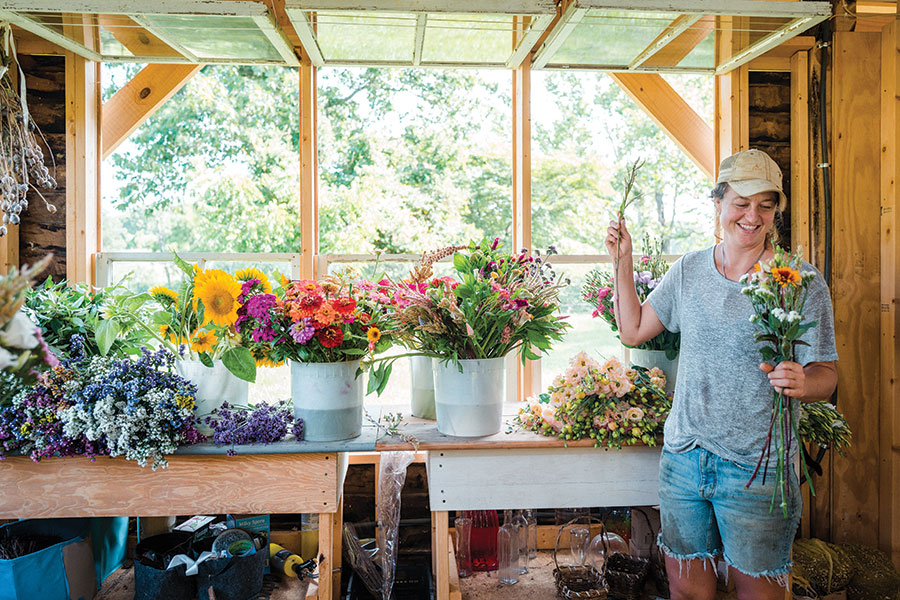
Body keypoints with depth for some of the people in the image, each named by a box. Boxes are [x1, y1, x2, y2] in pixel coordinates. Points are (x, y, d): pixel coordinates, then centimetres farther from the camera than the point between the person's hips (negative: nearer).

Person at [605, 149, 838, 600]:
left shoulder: (801, 282, -6)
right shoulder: (688, 271, 5)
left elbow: (825, 374, -6)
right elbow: (633, 331, 9)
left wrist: (802, 382, -29)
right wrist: (623, 261, 4)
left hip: (757, 467, -3)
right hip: (683, 457, 4)